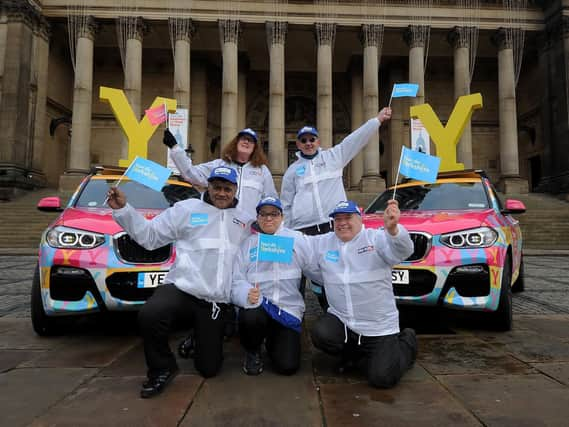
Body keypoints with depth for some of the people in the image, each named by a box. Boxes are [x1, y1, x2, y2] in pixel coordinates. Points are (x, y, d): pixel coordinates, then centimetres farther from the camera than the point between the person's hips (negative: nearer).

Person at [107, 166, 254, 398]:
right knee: (149, 315, -36)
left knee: (209, 368, 5)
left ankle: (202, 340, 42)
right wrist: (122, 209, -6)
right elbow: (149, 235, 3)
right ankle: (162, 369, -4)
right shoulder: (187, 209, 5)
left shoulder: (246, 221, 16)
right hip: (180, 289, -2)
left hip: (216, 303, 3)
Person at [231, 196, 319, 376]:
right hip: (257, 305, 0)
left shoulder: (296, 239, 5)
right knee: (251, 318, -35)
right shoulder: (248, 244, 5)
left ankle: (273, 340, 27)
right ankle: (252, 352, 1)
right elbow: (237, 281, -5)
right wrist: (248, 294, -24)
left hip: (288, 309, 1)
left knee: (287, 366, -10)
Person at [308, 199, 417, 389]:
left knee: (382, 378, -7)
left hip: (379, 327, -3)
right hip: (339, 318, 4)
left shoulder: (376, 238, -10)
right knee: (321, 335, -26)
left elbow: (402, 251, -28)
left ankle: (406, 342, 26)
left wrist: (392, 228, -50)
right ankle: (355, 351, 11)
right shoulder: (323, 243, 3)